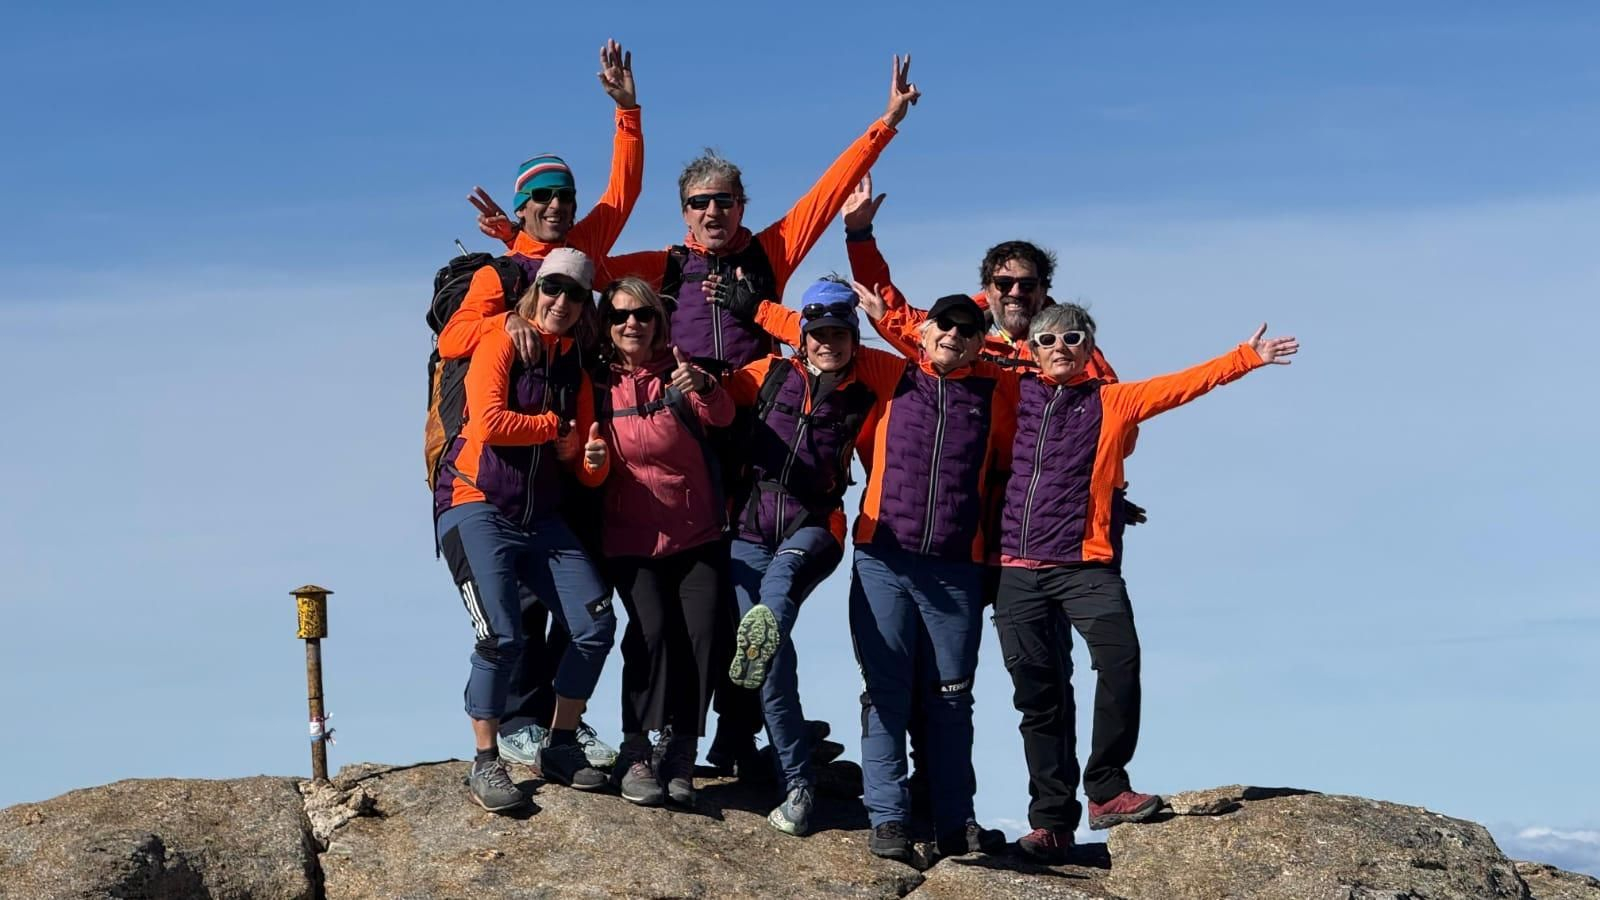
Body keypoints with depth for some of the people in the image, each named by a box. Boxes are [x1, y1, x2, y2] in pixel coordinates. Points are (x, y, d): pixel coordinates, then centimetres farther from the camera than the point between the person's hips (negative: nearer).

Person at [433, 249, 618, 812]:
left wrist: (594, 460, -10)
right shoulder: (499, 347, -2)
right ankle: (486, 763, -4)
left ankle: (561, 748, 10)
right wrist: (554, 427, -6)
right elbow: (488, 422, -19)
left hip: (541, 519, 6)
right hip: (477, 507, -6)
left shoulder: (576, 373, 16)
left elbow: (586, 470, 14)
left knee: (596, 625, -5)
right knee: (502, 637, -19)